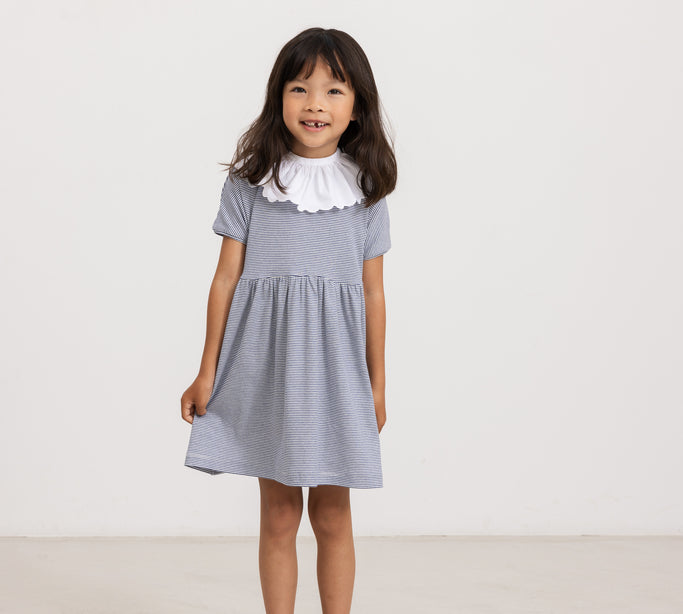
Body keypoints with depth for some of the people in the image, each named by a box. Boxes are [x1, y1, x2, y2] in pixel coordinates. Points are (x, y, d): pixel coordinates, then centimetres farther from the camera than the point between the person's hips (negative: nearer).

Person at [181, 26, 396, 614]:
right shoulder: (249, 183, -2)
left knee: (332, 515, 8)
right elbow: (227, 280, 1)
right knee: (278, 514, 7)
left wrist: (377, 384, 8)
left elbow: (372, 292, 6)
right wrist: (207, 373, 2)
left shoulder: (365, 190, 2)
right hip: (264, 367, 0)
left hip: (335, 368, 1)